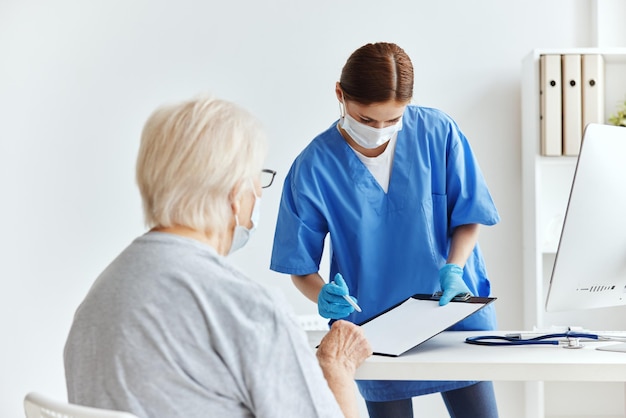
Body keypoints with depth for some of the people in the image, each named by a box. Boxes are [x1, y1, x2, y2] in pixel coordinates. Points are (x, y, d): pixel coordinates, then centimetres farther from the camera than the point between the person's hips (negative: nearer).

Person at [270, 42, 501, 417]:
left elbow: (468, 215, 0)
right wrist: (324, 296, -26)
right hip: (374, 329, -1)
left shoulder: (439, 133, -9)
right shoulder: (314, 166, -11)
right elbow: (301, 265, -5)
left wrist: (453, 268, -18)